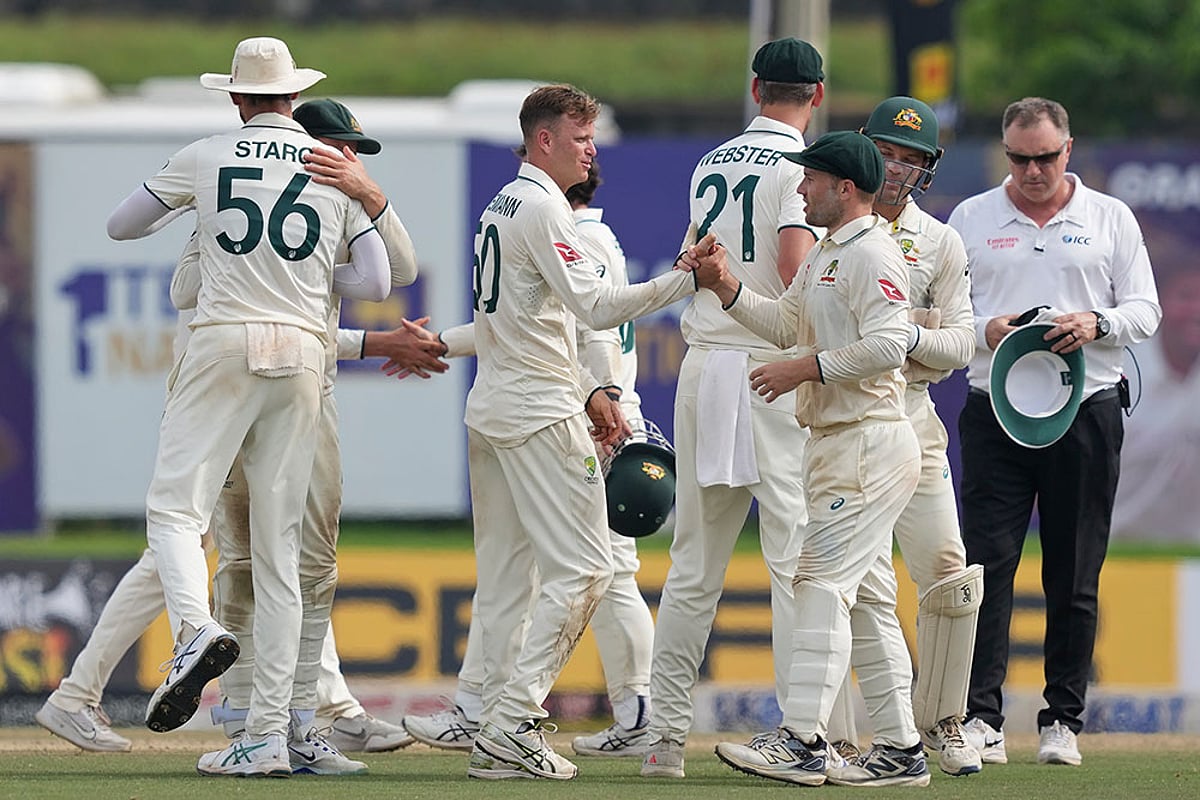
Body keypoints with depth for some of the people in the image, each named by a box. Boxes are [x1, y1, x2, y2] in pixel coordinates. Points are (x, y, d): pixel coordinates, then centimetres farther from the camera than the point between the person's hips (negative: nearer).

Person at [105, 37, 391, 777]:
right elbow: (376, 283, 6)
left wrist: (176, 205, 34)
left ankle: (196, 629, -37)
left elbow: (120, 226, 16)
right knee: (279, 546, 4)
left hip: (224, 345, -3)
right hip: (302, 354, 3)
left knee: (176, 506, -4)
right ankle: (270, 735, 1)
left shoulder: (206, 158, 5)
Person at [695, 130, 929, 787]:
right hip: (834, 444, 11)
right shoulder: (824, 255, 19)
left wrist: (808, 368, -21)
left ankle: (801, 741, -21)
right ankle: (899, 750, 12)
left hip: (870, 443, -11)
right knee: (867, 597, 10)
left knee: (823, 583, -15)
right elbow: (785, 324, 24)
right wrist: (724, 287, 11)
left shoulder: (872, 254, -14)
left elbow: (887, 346, -24)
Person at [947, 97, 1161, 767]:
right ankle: (982, 720, -11)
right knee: (988, 565, -9)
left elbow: (1145, 310, 6)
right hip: (996, 411, 0)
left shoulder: (1111, 219, 9)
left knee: (1075, 578, 2)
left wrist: (1097, 323, -14)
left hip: (1086, 414, 0)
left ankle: (1063, 721, 9)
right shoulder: (972, 219, 10)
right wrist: (985, 329, -13)